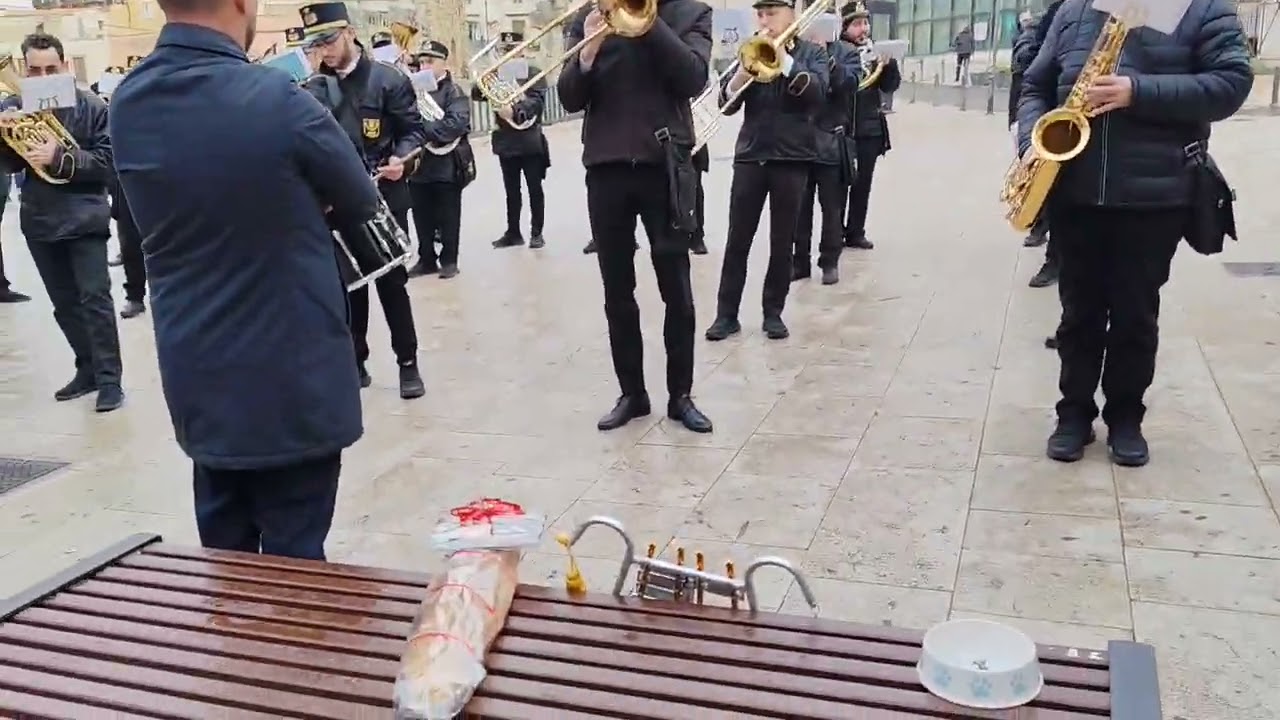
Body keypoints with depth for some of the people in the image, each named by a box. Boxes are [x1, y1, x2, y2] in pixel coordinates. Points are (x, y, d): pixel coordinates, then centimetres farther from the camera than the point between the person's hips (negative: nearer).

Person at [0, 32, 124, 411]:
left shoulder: (92, 106, -8)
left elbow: (106, 163, -13)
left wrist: (58, 158, -25)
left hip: (83, 217, -5)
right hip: (39, 220, 5)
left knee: (94, 298, -7)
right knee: (64, 304, 12)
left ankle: (109, 378, -2)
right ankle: (88, 369, 24)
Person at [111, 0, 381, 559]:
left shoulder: (126, 106, 0)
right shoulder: (276, 99, -19)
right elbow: (360, 204, -4)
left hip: (197, 378, 6)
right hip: (291, 377, -6)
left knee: (225, 557, 19)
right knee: (294, 565, 6)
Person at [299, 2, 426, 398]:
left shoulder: (388, 79, -3)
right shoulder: (312, 88, 6)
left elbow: (412, 130, -3)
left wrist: (400, 159, -21)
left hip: (384, 198, -3)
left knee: (392, 281, 1)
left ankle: (408, 363, 12)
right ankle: (356, 363, 20)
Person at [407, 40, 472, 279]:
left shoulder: (453, 92, -5)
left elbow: (457, 123, -19)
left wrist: (425, 131, -23)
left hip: (447, 167, -5)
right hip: (419, 167, 5)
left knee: (448, 217, 5)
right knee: (422, 218, 11)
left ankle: (449, 260, 15)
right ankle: (427, 259, 22)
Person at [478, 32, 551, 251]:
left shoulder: (533, 73, -2)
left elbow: (537, 101, -16)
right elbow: (476, 95, 2)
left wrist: (515, 111, -32)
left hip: (530, 140, -4)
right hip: (505, 141, 4)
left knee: (534, 189, 1)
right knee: (511, 190, 10)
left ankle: (536, 233, 8)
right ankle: (513, 232, 18)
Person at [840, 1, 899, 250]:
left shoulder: (874, 50, 8)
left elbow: (890, 86, 5)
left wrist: (888, 63, -13)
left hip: (870, 128, 4)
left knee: (862, 183, 8)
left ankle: (855, 232, 16)